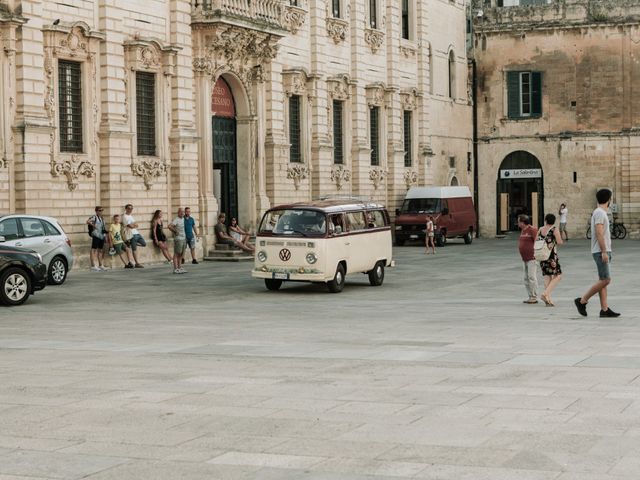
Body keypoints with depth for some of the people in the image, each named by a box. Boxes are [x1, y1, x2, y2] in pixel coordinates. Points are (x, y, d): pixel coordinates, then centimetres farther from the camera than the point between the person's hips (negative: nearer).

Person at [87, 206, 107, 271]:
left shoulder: (102, 218, 19)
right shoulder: (94, 217, -5)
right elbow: (88, 222, -21)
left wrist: (105, 230, 13)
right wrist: (93, 226, -21)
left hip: (102, 236, 8)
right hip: (96, 236, -8)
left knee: (100, 250, 13)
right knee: (94, 250, -8)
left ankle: (100, 265, 21)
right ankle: (93, 266, -10)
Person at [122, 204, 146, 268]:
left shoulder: (131, 216, 18)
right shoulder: (125, 217, -9)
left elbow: (136, 225, 13)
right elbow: (130, 226, -17)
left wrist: (133, 225, -8)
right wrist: (135, 225, 2)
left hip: (137, 233, 8)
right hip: (132, 234, -8)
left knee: (144, 244, 10)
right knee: (134, 249, -5)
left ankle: (131, 243, 22)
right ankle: (137, 263, -1)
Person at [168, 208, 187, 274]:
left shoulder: (183, 219, 13)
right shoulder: (176, 220, -13)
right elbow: (169, 226, -28)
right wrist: (175, 231, -15)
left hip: (183, 238, 8)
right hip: (178, 239, -8)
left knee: (181, 254, 11)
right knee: (176, 254, -5)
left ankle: (180, 268, 16)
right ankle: (175, 269, -4)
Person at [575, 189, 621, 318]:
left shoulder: (600, 213, 18)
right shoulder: (600, 213, -14)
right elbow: (599, 233, -22)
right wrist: (604, 252, -25)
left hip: (603, 251, 10)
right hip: (601, 251, -10)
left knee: (603, 280, 6)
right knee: (605, 280, -11)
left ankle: (605, 310, 5)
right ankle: (582, 301, -5)